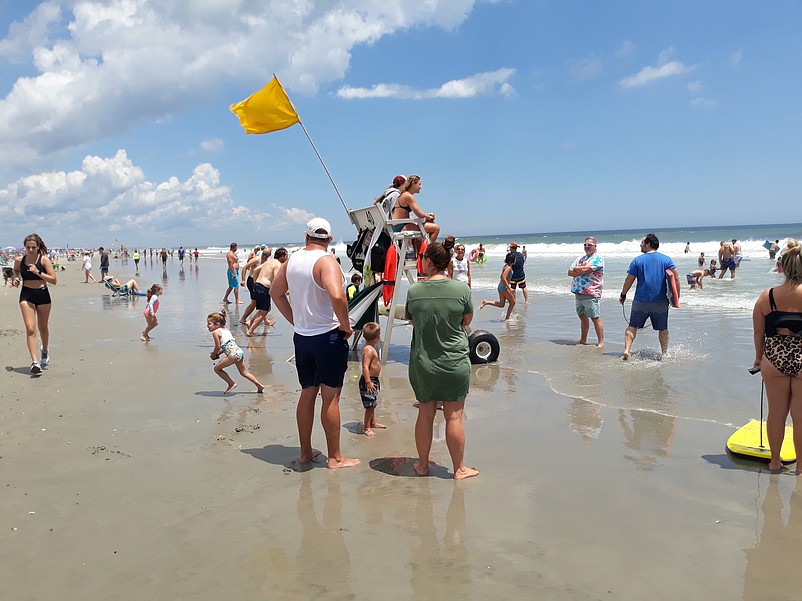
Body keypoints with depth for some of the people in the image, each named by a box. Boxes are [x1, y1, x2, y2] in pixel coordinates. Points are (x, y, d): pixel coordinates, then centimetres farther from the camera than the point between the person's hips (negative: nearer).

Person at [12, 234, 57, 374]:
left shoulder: (44, 260, -7)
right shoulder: (19, 260, 1)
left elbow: (54, 280, -11)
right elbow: (15, 271, 25)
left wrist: (38, 272, -21)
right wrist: (15, 279, 4)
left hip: (43, 295, 0)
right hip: (26, 296, 1)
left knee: (43, 328, 16)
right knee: (30, 329, -13)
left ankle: (45, 350, 45)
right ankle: (35, 362, -16)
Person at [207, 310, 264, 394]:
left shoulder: (215, 332, -4)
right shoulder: (226, 329, 22)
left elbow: (218, 347, -6)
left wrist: (213, 355, 11)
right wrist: (218, 353, 26)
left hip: (233, 354, -9)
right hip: (240, 351, 9)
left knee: (217, 368, 6)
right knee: (244, 372, 20)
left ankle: (232, 384, 5)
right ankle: (260, 385, 19)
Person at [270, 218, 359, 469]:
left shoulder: (292, 260, 6)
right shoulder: (326, 261, -16)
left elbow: (275, 292, 17)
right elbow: (337, 296, -32)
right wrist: (345, 326, -17)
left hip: (301, 337, 7)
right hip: (328, 336, -7)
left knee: (307, 394, 16)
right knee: (331, 397, 2)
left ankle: (305, 452, 27)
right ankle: (335, 457, 12)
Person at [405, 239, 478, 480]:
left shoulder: (413, 291, -7)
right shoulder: (461, 288, -10)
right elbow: (467, 320, 4)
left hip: (422, 363, 2)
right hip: (454, 362, -1)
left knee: (425, 414, 14)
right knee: (454, 416, 8)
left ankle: (422, 465, 28)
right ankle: (459, 469, 20)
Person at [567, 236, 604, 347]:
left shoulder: (597, 259, -6)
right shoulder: (579, 259, 18)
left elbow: (586, 270, -20)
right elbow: (570, 272, 9)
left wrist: (576, 269, 0)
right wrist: (581, 270, -8)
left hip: (591, 294, -7)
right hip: (578, 293, 8)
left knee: (595, 318, -7)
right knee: (583, 317, 15)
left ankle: (601, 342, -2)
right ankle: (583, 340, 25)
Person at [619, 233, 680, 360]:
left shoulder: (637, 260, -3)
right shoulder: (666, 259, 1)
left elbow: (629, 280, -1)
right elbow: (676, 278, -4)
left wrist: (623, 295, 12)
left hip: (641, 302, -1)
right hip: (660, 302, 1)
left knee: (632, 327, 8)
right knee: (663, 329, 15)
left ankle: (627, 350, -4)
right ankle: (665, 353, 20)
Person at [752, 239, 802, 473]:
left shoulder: (767, 297, -5)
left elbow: (759, 333, 3)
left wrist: (759, 358, 17)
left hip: (774, 359, 2)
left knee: (776, 413, 14)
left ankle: (775, 461, 26)